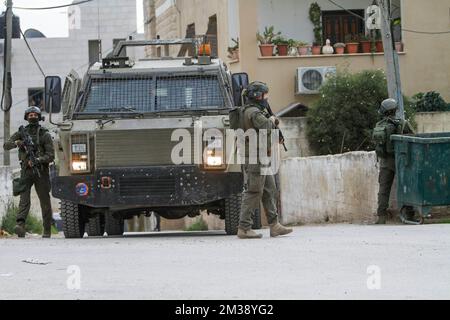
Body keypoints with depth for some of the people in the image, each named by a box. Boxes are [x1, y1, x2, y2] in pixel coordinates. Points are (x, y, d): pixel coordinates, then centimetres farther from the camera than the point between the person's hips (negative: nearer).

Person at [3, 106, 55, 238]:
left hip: (41, 171, -1)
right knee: (24, 198, -16)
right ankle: (20, 225, -32)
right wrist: (16, 143, -17)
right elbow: (6, 146, 4)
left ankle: (47, 231, 10)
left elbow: (51, 156, -4)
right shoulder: (21, 133, 10)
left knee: (45, 201, 3)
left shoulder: (45, 134, 2)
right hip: (26, 171, 1)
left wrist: (37, 160, -21)